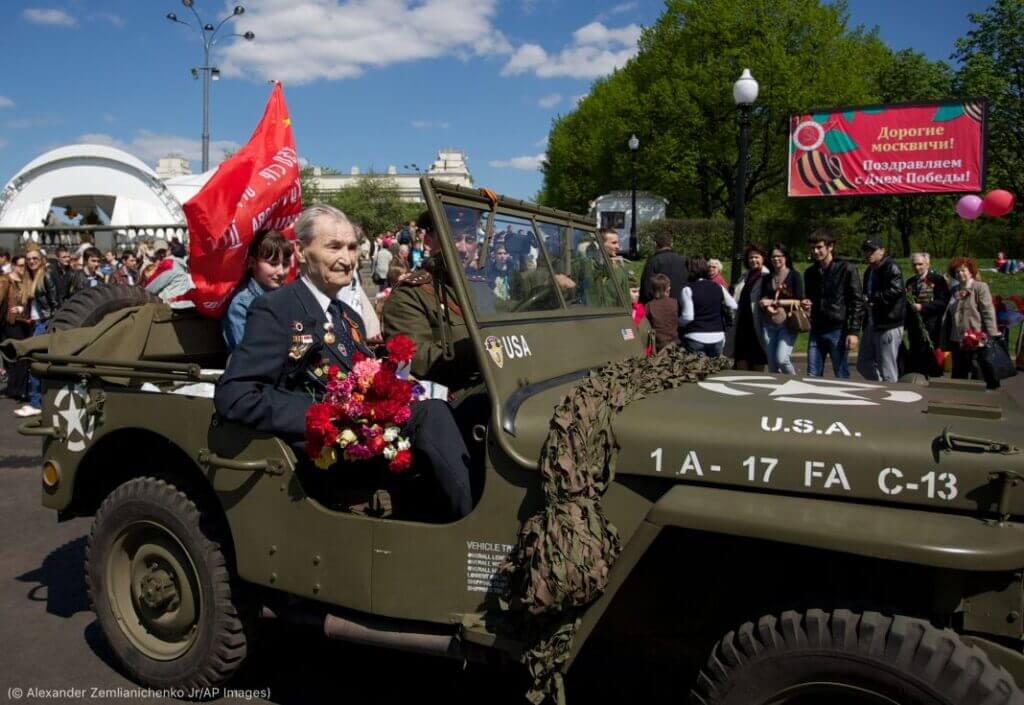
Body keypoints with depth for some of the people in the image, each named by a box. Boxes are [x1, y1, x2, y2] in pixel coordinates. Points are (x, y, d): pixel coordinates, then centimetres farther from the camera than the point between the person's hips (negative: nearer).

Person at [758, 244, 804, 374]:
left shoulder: (794, 275, 1)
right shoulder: (767, 278, 15)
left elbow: (799, 301, -6)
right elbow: (762, 300, 11)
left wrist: (774, 302, -10)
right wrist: (768, 307, -12)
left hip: (788, 323, -5)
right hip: (769, 324, 5)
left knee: (782, 359, -17)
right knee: (772, 363, 5)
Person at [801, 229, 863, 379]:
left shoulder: (846, 269, -5)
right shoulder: (810, 272, 11)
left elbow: (857, 302, -7)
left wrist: (853, 331, -14)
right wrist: (806, 304, -1)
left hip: (838, 330, -5)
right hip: (816, 330, 5)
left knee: (842, 377, 2)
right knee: (812, 376, 5)